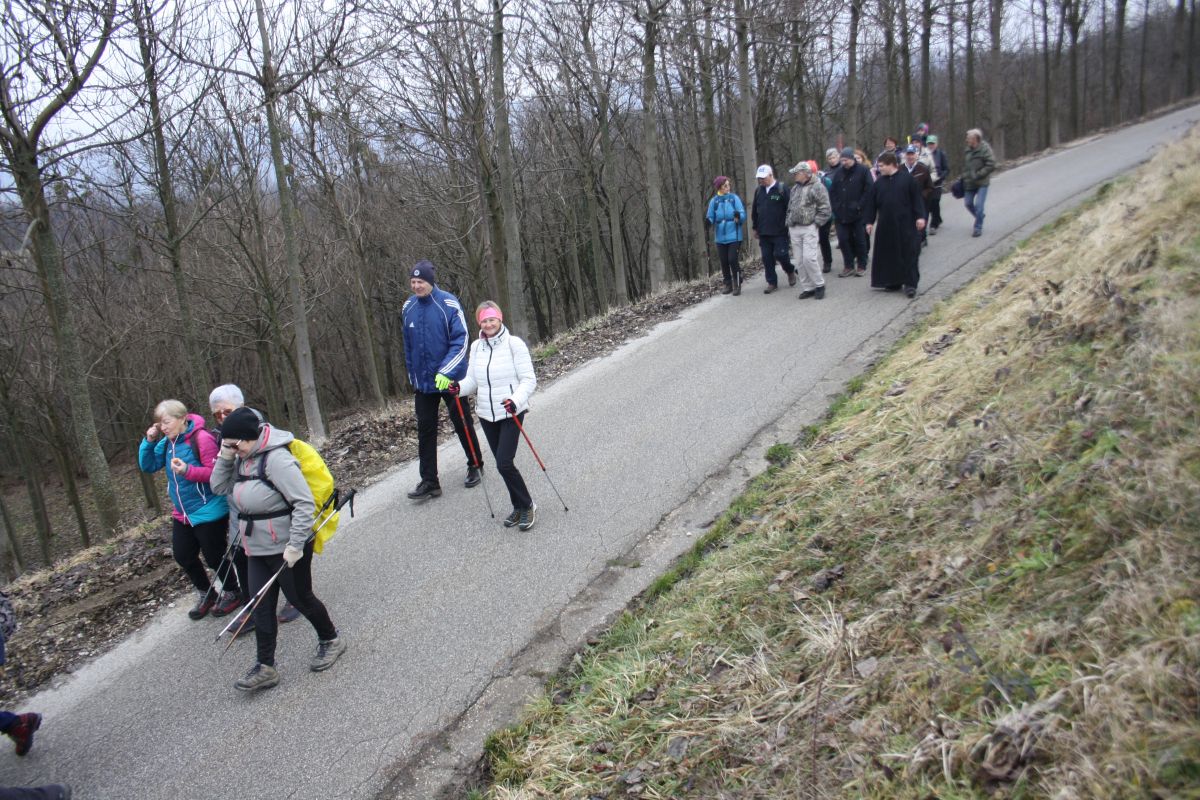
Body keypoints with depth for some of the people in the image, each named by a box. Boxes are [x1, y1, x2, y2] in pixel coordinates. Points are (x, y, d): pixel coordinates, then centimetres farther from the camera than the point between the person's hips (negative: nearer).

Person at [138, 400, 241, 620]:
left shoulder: (202, 438, -20)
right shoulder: (167, 443, 4)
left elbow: (215, 472, -20)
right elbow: (147, 466, 8)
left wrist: (188, 470, -34)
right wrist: (149, 441, -6)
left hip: (209, 511, -8)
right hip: (182, 513, 8)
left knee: (214, 557, 4)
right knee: (182, 556, 16)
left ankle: (233, 592, 29)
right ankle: (206, 594, 36)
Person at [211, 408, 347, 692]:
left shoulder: (276, 458, -24)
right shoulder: (244, 460, 3)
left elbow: (305, 503, -25)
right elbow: (219, 487, 12)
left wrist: (295, 545, -24)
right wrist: (224, 457, -4)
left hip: (286, 548, -8)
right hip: (259, 550, 8)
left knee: (299, 598, 9)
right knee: (261, 606, 9)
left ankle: (331, 640, 33)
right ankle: (265, 667, 17)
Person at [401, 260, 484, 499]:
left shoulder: (448, 304, -15)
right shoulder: (408, 307, 1)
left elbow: (461, 341, -18)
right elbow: (408, 346, 12)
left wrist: (446, 372, -26)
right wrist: (412, 376, 15)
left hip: (451, 380, -4)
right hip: (423, 382, 5)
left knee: (462, 425, 11)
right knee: (425, 431, 4)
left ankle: (475, 466, 31)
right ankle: (429, 482, 10)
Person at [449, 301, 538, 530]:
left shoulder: (514, 343, -10)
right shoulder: (476, 347, 6)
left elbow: (528, 379, -11)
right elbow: (473, 380, 9)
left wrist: (516, 400, -27)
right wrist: (459, 387, -12)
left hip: (511, 412, -6)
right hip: (486, 414, 6)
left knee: (504, 463, -12)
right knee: (501, 463, 12)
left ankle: (527, 506, 8)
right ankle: (519, 506, 28)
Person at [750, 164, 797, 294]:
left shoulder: (782, 189, -7)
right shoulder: (758, 191, 9)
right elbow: (754, 211, 17)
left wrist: (789, 225, -8)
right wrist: (755, 228, 17)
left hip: (780, 231, -5)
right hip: (764, 232, 5)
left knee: (780, 254, -8)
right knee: (767, 258, 5)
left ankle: (791, 271, 22)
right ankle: (772, 282, 15)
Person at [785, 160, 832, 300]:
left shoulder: (817, 187, -6)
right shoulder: (795, 188, 15)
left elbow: (825, 210, -9)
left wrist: (815, 223, -11)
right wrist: (789, 224, 14)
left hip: (809, 228, -7)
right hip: (794, 229, 7)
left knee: (809, 257, -15)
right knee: (799, 261, 5)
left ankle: (819, 285, 1)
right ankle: (807, 288, 12)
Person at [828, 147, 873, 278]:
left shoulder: (863, 171, -5)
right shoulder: (838, 172, 8)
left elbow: (868, 190, -8)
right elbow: (832, 191, 14)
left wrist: (859, 205, -12)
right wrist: (835, 206, 3)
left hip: (858, 214, -4)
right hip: (841, 214, 4)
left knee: (860, 240, 4)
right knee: (843, 239, 3)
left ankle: (861, 266, 15)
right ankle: (848, 266, 13)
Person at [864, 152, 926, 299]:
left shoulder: (907, 178, -3)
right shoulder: (879, 182, 7)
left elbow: (916, 198, -3)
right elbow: (871, 203, 10)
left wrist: (920, 216, -8)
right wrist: (870, 221, 7)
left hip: (906, 224, -4)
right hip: (886, 225, 4)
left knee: (909, 254, -3)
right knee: (889, 254, 7)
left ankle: (910, 284, 1)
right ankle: (893, 282, 18)